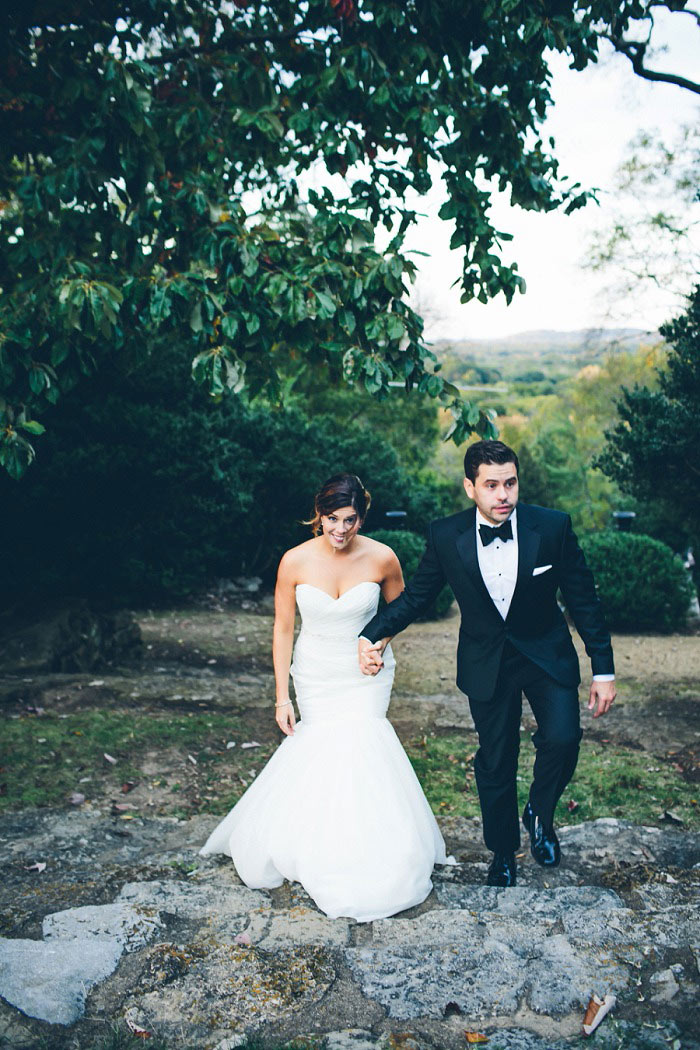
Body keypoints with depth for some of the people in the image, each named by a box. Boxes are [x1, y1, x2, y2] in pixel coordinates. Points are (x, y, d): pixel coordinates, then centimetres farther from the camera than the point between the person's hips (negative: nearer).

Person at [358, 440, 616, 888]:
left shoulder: (553, 527, -16)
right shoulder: (446, 536, -14)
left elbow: (584, 599, -7)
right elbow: (416, 595, -2)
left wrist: (604, 670, -6)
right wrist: (371, 636, -16)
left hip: (547, 654, 0)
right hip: (487, 662, 1)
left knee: (562, 738, -21)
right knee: (495, 765, 11)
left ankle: (540, 814, 12)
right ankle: (503, 851, 37)